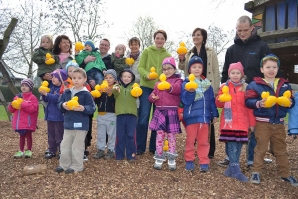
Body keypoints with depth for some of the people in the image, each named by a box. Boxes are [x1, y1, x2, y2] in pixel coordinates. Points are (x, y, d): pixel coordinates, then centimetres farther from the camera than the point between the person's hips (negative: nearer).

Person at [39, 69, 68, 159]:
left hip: (58, 116, -8)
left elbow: (57, 98, -27)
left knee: (59, 135, 0)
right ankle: (52, 151, 25)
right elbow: (46, 99, 14)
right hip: (50, 115, 8)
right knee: (51, 134, 15)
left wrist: (46, 94, -24)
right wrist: (43, 94, -5)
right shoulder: (52, 87, 10)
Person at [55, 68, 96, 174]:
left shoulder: (86, 94, -8)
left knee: (77, 146, 4)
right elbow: (59, 104, 10)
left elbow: (92, 108, -10)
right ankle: (64, 164, 27)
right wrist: (63, 105, -12)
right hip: (68, 123, 6)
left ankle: (77, 166, 17)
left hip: (80, 125, -6)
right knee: (65, 145, 13)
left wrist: (83, 108, -27)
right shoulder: (67, 92, 8)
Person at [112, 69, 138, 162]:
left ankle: (131, 155, 14)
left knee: (131, 135, 2)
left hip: (131, 114, -1)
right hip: (120, 113, 1)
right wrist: (115, 90, -35)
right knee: (120, 135, 8)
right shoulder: (117, 86, 8)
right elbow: (115, 95, -12)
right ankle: (119, 154, 20)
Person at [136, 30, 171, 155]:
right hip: (146, 87, -2)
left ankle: (154, 147, 18)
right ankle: (140, 147, 6)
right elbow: (140, 67, -1)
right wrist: (147, 75, -21)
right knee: (143, 117, -5)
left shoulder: (168, 55, 8)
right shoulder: (147, 51, 5)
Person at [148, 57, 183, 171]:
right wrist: (153, 97, -7)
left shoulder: (177, 80, 4)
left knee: (171, 135, 4)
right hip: (160, 111, 3)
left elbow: (178, 89, -19)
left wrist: (170, 87, -40)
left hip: (172, 112, -3)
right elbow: (152, 95, 18)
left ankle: (171, 160, 14)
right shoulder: (158, 83, 18)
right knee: (159, 135, 3)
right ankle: (159, 158, 13)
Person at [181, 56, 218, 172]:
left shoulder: (207, 84, 8)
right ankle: (189, 161, 21)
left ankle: (204, 162, 16)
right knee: (190, 140, 8)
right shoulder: (185, 84, -4)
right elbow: (185, 101, -12)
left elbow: (212, 101, 11)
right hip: (191, 117, -3)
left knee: (203, 141, 8)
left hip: (204, 116, 3)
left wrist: (215, 114, 8)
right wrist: (190, 92, -28)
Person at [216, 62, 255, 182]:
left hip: (242, 121, 2)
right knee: (232, 146, -6)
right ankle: (236, 171, -3)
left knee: (238, 145, 4)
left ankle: (231, 168, 16)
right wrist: (220, 100, -16)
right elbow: (218, 104, 7)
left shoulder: (245, 88, 6)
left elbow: (249, 106, 7)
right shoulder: (224, 87, 5)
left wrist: (252, 122, 5)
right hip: (229, 121, -1)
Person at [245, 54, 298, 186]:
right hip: (262, 123, -4)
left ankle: (285, 174, 28)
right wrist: (259, 103, -29)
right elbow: (248, 101, -13)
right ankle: (256, 172, 19)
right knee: (261, 148, 6)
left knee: (281, 150, 15)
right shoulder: (255, 85, -7)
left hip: (279, 123, 5)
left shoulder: (284, 84, 7)